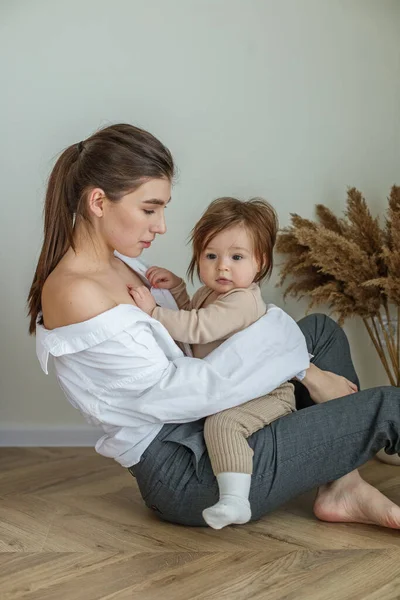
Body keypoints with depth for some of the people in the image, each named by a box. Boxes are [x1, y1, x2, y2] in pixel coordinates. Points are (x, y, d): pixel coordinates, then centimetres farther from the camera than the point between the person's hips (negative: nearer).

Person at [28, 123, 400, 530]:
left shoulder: (115, 265, 9)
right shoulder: (75, 293, -21)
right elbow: (166, 393, -22)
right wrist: (298, 367, -18)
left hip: (197, 426, 10)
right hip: (186, 475, -10)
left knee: (322, 329, 15)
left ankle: (343, 490, 5)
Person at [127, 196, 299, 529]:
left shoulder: (242, 301, -24)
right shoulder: (210, 293, 9)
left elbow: (197, 328, -33)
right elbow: (192, 321, 24)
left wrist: (153, 311, -30)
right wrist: (176, 287, 10)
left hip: (267, 395, -11)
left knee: (222, 424, -33)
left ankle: (235, 501, -35)